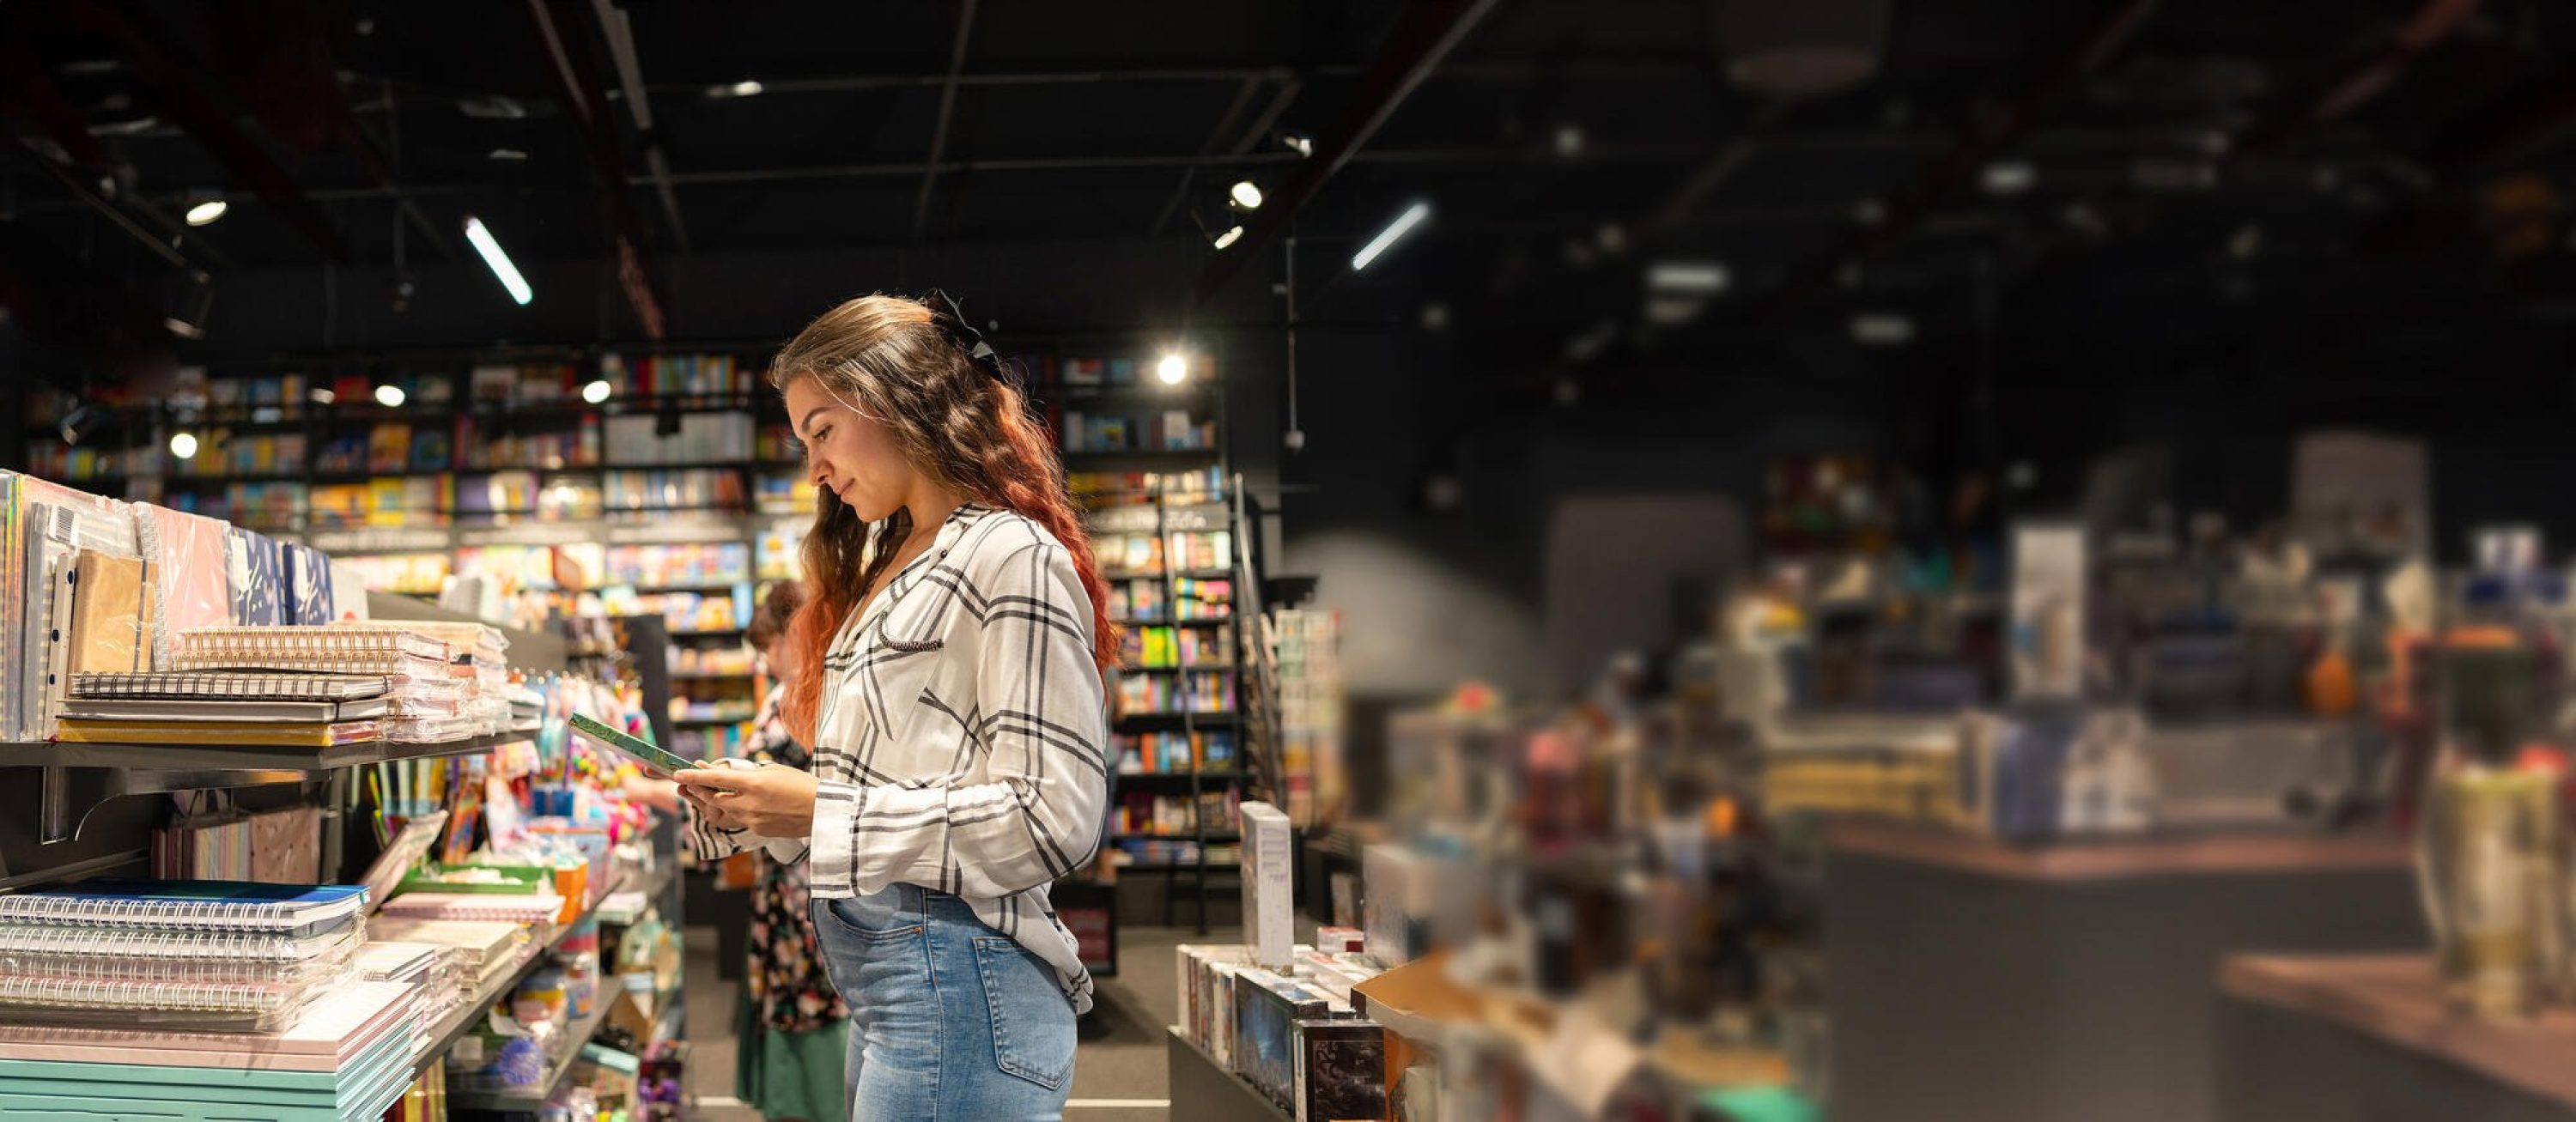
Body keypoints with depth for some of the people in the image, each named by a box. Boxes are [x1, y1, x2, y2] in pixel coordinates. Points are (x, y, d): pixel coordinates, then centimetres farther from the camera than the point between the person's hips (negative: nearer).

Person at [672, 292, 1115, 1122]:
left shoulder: (1012, 557, -10)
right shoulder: (888, 566, 19)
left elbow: (1055, 817, -18)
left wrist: (824, 808, -16)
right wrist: (751, 811, 6)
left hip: (957, 982, -9)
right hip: (879, 981, 9)